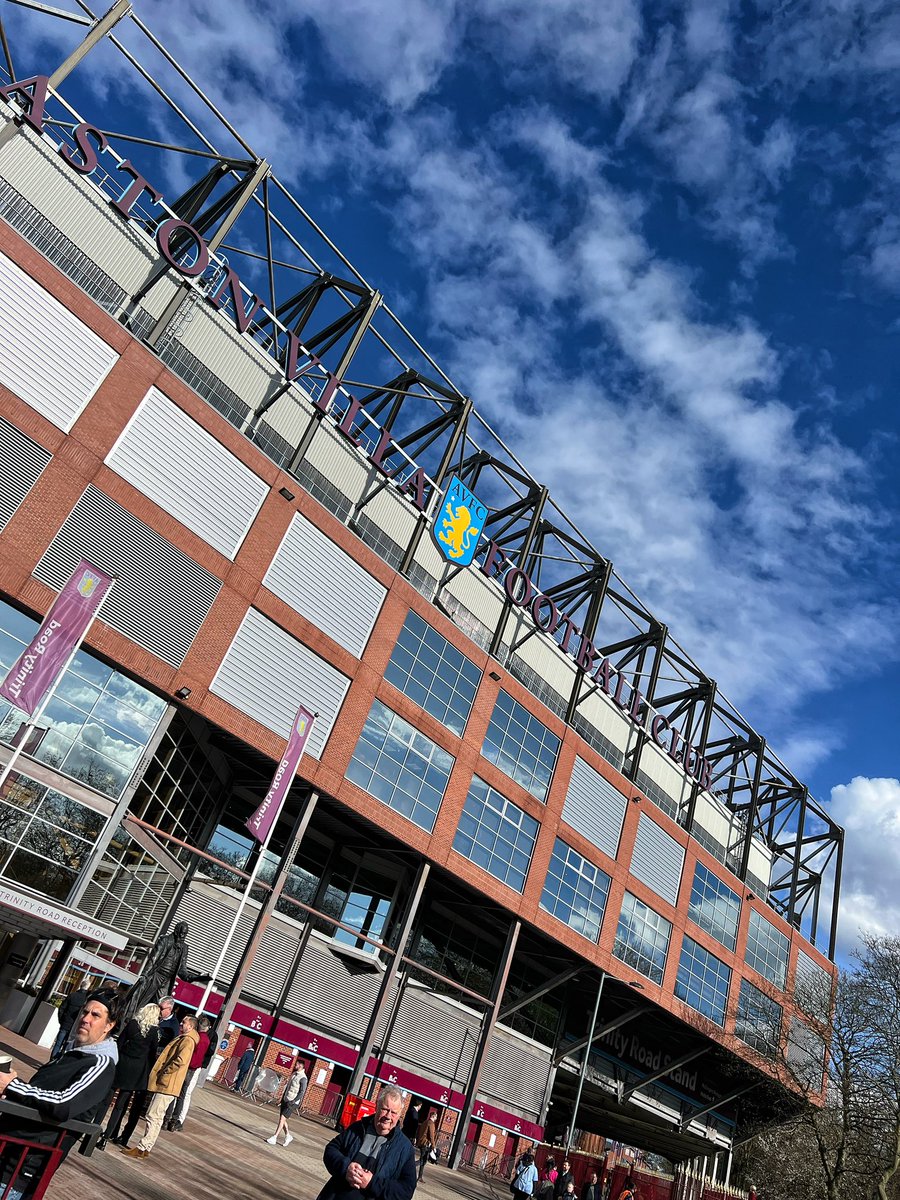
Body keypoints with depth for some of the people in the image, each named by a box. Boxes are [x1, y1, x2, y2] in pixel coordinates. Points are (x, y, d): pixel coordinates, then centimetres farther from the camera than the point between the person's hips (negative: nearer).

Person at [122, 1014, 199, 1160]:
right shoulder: (183, 1039, 19)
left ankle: (142, 1149, -2)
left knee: (153, 1117, -6)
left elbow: (180, 1061, -25)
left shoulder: (188, 1040, -14)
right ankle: (146, 1147, 20)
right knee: (156, 1118, 14)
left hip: (166, 1084, -10)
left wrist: (163, 1073, -16)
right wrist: (159, 1074, 13)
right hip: (163, 1084, 10)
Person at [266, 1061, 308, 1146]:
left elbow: (302, 1092, -18)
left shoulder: (303, 1078, -15)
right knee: (282, 1119, 10)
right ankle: (288, 1136, 24)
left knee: (282, 1118, -10)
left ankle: (274, 1138, -5)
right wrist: (283, 1098, 17)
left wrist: (293, 1101, -22)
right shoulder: (294, 1074, 11)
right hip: (286, 1100, 8)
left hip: (293, 1102, -8)